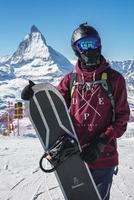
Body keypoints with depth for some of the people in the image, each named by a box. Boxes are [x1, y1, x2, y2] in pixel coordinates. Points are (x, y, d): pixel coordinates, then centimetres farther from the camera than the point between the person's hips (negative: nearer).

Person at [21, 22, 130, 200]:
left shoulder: (114, 78, -3)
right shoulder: (70, 80, 4)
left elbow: (122, 116, -3)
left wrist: (103, 142, -15)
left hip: (103, 158, -2)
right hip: (75, 156, 2)